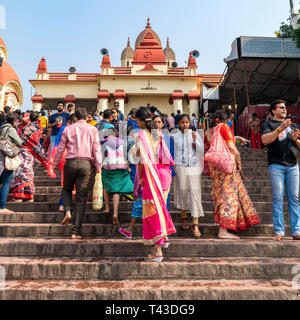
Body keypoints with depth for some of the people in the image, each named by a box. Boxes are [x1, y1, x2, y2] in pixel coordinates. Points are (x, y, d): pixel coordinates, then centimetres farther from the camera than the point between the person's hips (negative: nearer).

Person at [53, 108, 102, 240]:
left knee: (67, 189, 25)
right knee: (81, 198, 2)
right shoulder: (92, 129, 8)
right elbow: (96, 149, 2)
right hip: (86, 163, 0)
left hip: (71, 162, 0)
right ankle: (76, 231, 4)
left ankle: (67, 211, -1)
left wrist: (55, 163, 19)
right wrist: (98, 166, 3)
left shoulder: (68, 129, 9)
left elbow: (60, 148, 10)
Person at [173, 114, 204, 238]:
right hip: (181, 167, 1)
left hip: (194, 167, 0)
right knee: (183, 191, 6)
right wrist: (173, 168, 6)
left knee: (195, 192, -5)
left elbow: (202, 151, 1)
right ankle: (184, 217, 26)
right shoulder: (175, 136, 6)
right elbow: (173, 153, 9)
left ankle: (195, 224, -4)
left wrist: (195, 141, -12)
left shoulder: (195, 134, 5)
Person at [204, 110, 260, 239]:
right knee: (228, 194, -5)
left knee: (220, 194, 15)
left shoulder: (208, 132, 14)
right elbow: (230, 146, -11)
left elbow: (206, 150, 15)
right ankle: (223, 231, -6)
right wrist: (239, 161, -1)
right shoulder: (224, 127, -4)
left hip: (214, 164, 7)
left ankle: (222, 229, 24)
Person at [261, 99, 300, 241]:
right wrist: (280, 128, -17)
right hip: (276, 165, -4)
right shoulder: (268, 124, 11)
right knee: (278, 198, -7)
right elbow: (265, 140, -9)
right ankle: (279, 231, -3)